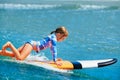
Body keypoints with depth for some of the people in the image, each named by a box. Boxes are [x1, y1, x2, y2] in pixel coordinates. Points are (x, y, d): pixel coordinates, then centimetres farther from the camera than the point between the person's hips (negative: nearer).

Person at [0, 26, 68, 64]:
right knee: (20, 58, -31)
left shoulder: (52, 37, 17)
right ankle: (10, 45, -19)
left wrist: (56, 58, 28)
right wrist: (55, 61, -16)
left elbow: (53, 49, 28)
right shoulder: (53, 38, -12)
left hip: (31, 44, 10)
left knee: (12, 54, 8)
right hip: (31, 44, -10)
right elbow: (54, 50, -16)